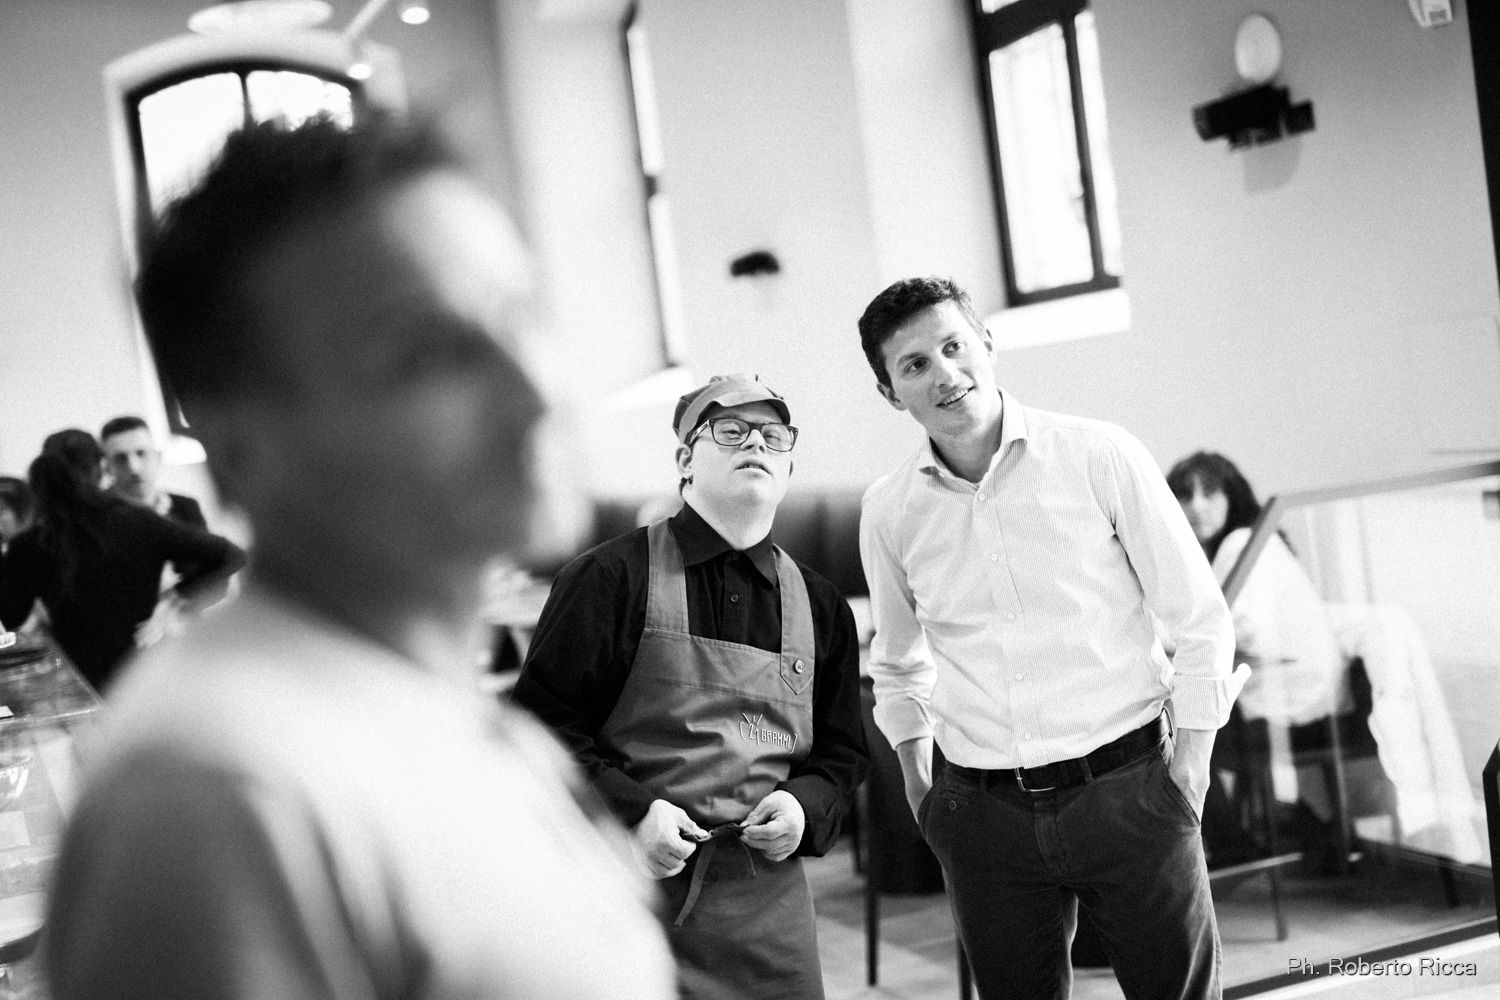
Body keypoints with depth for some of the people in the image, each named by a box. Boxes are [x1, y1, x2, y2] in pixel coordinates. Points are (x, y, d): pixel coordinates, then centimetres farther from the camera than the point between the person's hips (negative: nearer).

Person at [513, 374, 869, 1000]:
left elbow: (842, 752, 18)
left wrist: (806, 806, -2)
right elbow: (542, 719, -6)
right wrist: (629, 812, -16)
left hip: (768, 900, 4)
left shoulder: (820, 607, 11)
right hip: (625, 884, -4)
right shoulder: (611, 578, -4)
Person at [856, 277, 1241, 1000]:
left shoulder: (1100, 456, -6)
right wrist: (914, 769, 14)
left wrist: (1192, 752, -4)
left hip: (1128, 790, -2)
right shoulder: (887, 512, 3)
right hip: (984, 814, 2)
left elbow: (1199, 618, 0)